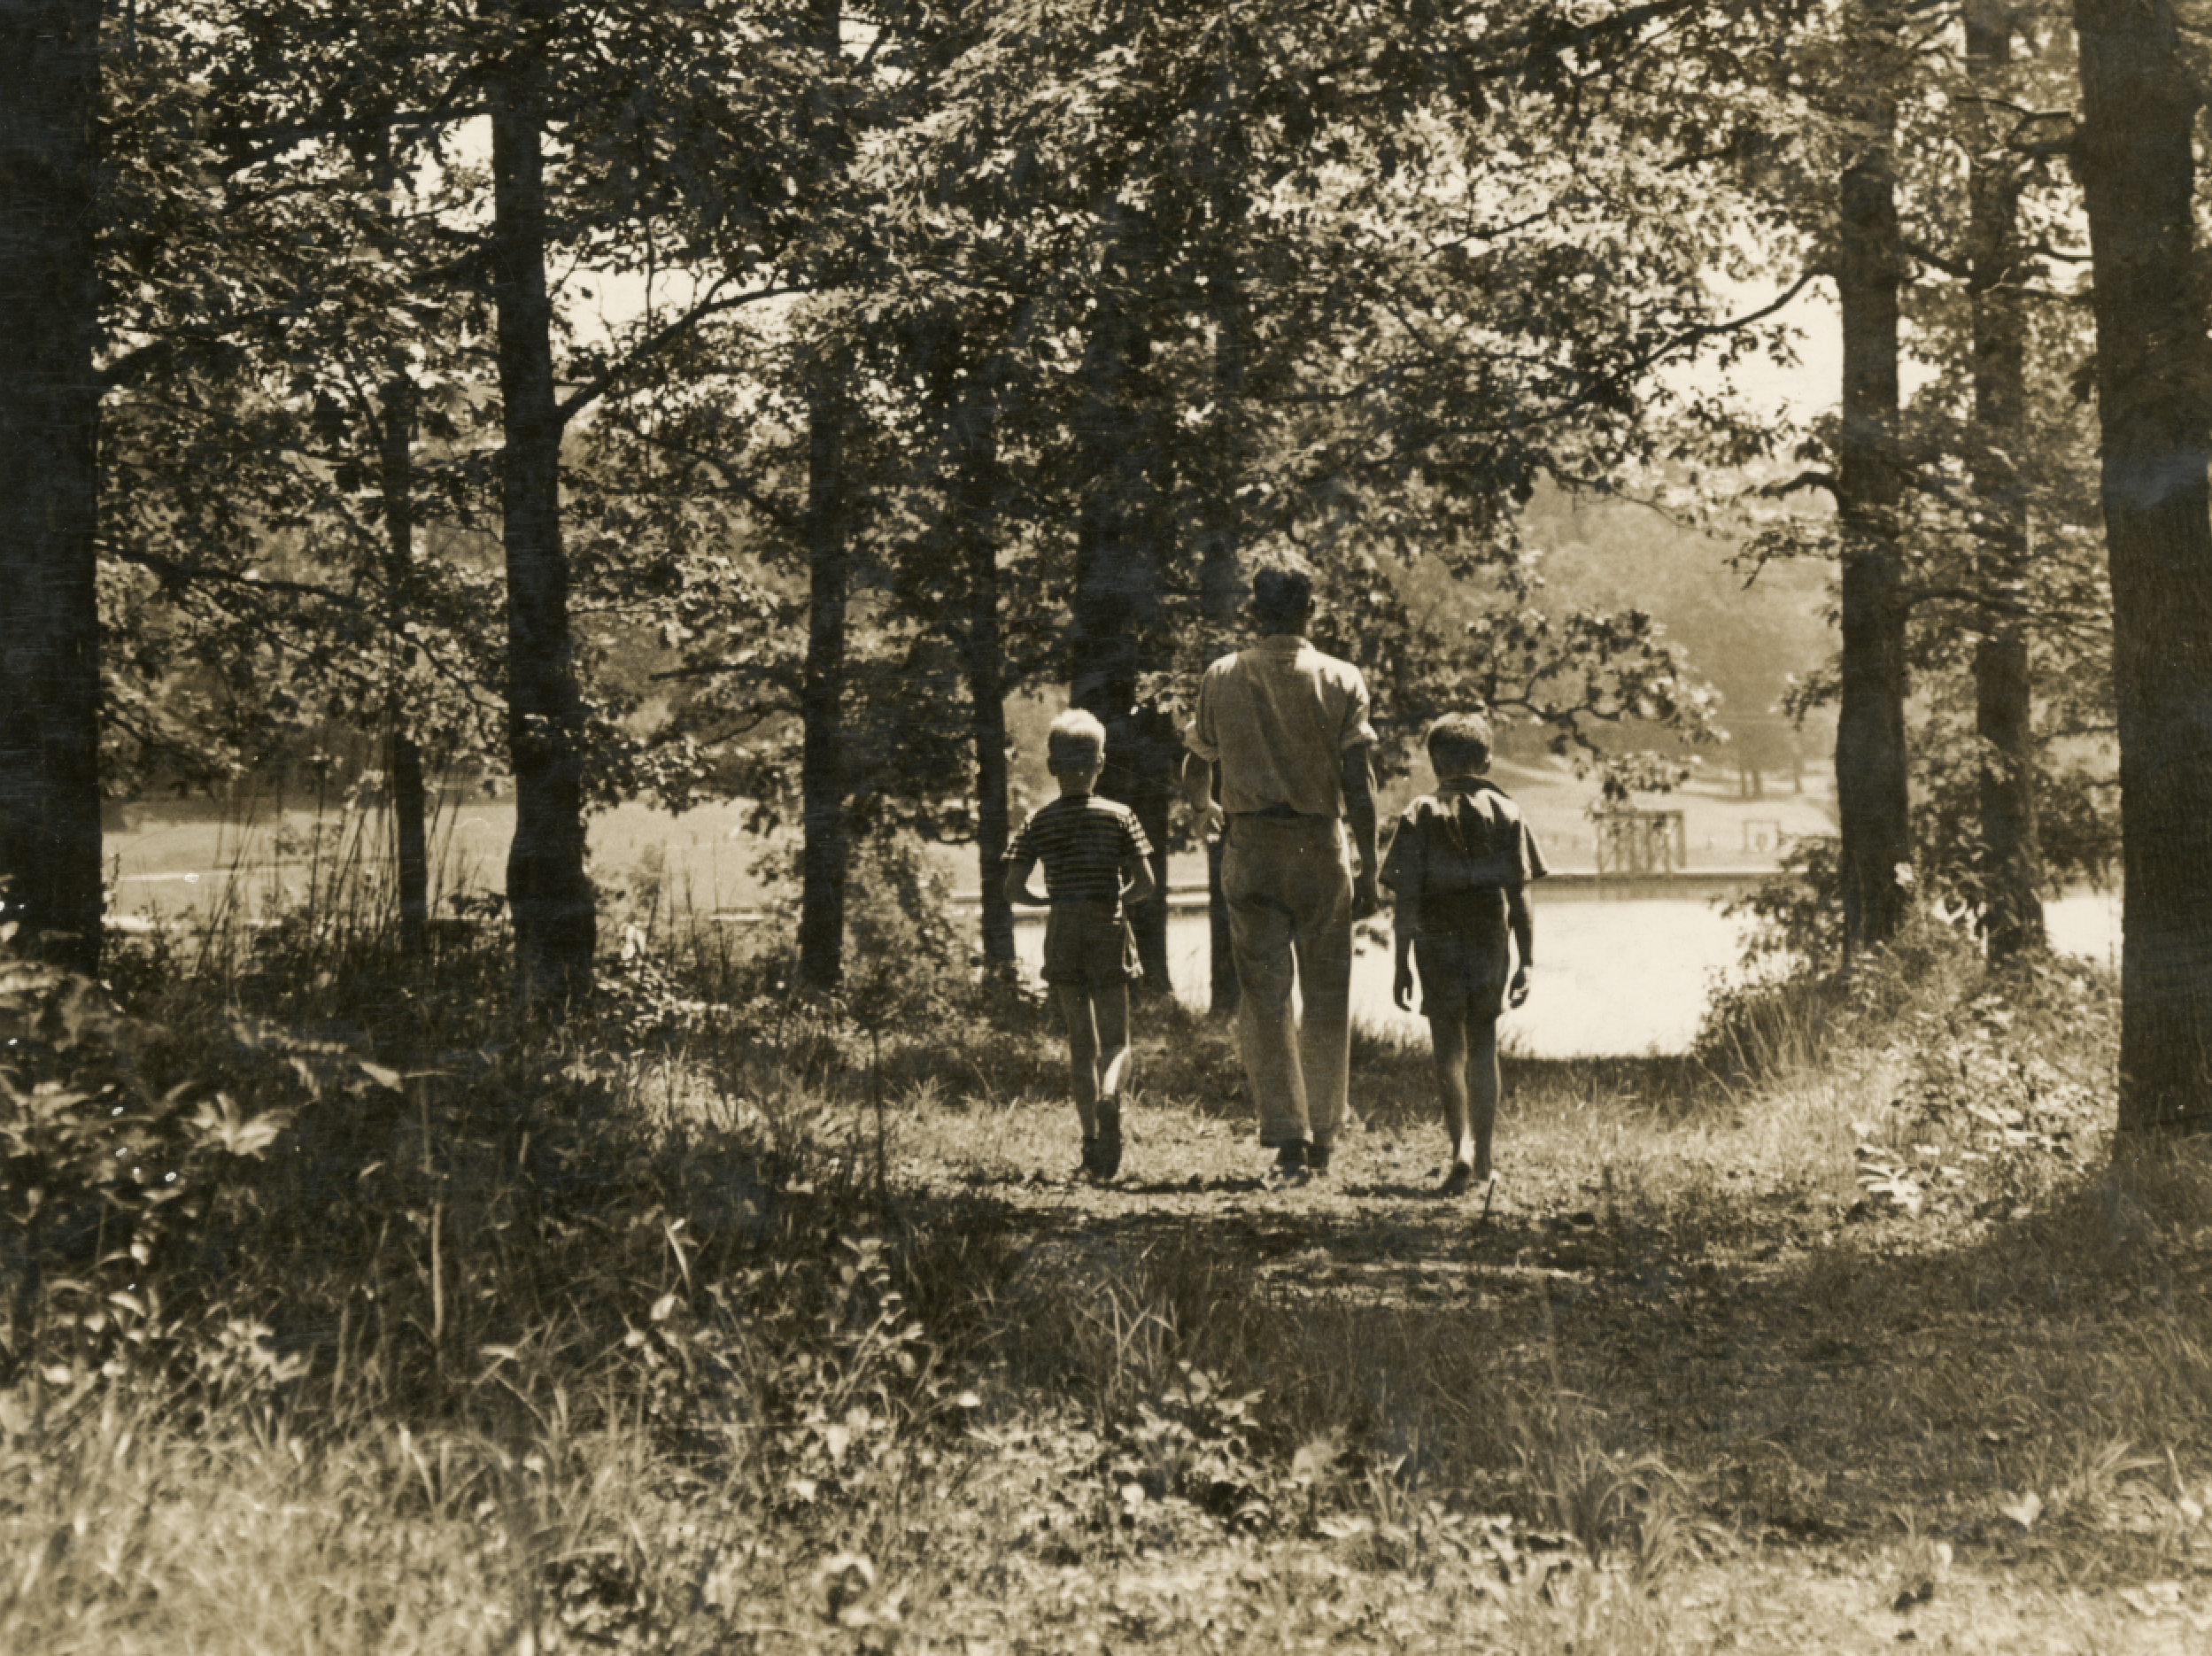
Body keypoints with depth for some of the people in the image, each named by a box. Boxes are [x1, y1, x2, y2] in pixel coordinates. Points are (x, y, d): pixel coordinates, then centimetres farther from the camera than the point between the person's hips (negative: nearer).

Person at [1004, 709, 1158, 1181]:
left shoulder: (1039, 824, 0)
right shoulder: (1119, 817, -2)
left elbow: (1013, 889, -4)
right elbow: (1145, 883, -6)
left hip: (1063, 933, 1)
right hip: (1109, 932, -1)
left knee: (1080, 1042, 11)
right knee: (1115, 1041, 2)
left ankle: (1092, 1142, 9)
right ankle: (1110, 1098, -31)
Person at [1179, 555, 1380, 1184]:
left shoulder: (1221, 679, 2)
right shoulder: (1340, 680, -3)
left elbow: (1194, 773, 9)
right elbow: (1358, 784, -8)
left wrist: (1205, 812, 31)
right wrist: (1369, 867, -3)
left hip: (1250, 850, 0)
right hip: (1321, 849, 0)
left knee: (1264, 996, 1)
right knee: (1327, 997, 11)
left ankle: (1287, 1137, -8)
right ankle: (1323, 1138, 17)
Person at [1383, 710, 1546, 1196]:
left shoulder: (1420, 815, 0)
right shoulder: (1504, 812, 2)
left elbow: (1406, 897, -5)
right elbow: (1519, 895, -1)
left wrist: (1401, 964, -2)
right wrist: (1527, 961, 4)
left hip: (1436, 942, -1)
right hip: (1489, 940, 1)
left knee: (1448, 1048, 7)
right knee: (1483, 1047, 11)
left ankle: (1461, 1150, -6)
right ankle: (1480, 1158, 10)